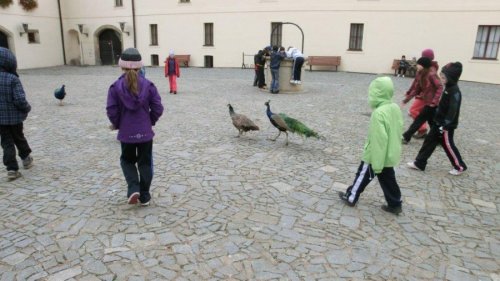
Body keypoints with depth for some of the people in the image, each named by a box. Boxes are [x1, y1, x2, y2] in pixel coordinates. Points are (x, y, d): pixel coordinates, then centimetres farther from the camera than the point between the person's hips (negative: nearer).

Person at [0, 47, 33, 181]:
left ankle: (12, 169, 4)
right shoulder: (13, 79, -17)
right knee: (19, 138, 20)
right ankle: (26, 159, 39)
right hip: (14, 117, -2)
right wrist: (27, 108, -3)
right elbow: (20, 100, -22)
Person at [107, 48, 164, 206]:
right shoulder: (148, 85, -6)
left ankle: (133, 189, 4)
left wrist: (117, 125, 10)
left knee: (127, 160, 21)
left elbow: (111, 111, -9)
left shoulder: (116, 86, -8)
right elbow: (158, 108, -7)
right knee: (145, 163, 13)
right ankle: (144, 196, 18)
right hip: (145, 132, 1)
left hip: (126, 133, 0)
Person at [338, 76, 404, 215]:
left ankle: (351, 197, 27)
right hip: (390, 155, 7)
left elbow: (378, 140, -27)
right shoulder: (395, 108, 0)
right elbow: (398, 130, 11)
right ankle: (395, 204, 28)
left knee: (362, 176, 11)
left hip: (376, 156, -7)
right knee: (388, 180, 19)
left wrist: (376, 164, -22)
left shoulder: (379, 113, -28)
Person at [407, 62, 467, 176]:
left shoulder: (455, 91, -21)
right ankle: (419, 163, 17)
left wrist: (445, 125, -25)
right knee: (429, 141, 10)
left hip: (446, 126, -9)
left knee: (448, 145, 3)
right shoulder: (448, 88, 9)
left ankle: (460, 166, 21)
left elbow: (453, 110, -25)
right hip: (439, 122, 9)